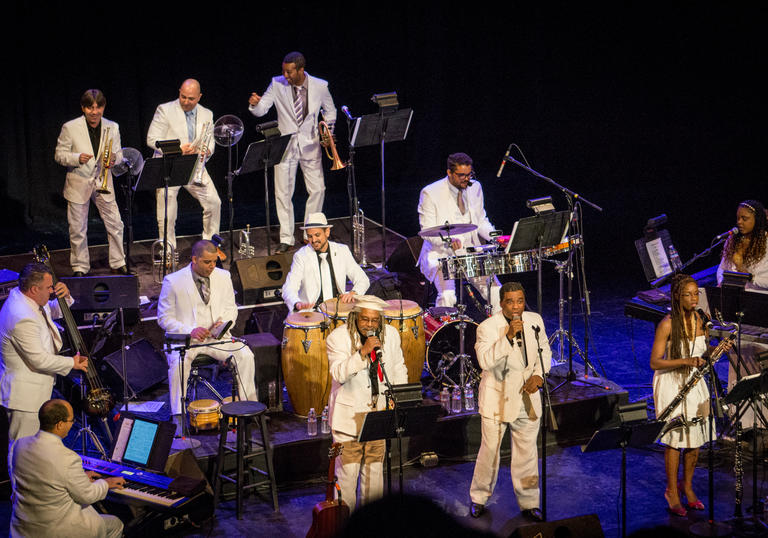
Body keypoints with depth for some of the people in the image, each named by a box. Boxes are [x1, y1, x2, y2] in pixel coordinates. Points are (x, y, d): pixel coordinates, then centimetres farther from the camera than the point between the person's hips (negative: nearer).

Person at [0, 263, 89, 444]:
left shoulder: (19, 294, -1)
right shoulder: (23, 319, -32)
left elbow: (54, 311, 18)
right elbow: (40, 360, -27)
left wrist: (66, 296, -4)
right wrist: (72, 363, -13)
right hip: (25, 395, -11)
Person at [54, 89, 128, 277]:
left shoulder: (112, 127, 1)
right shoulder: (70, 128, -8)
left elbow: (118, 152, 9)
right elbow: (59, 155, -4)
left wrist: (114, 157, -16)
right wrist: (77, 158, -23)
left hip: (103, 183, 2)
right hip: (79, 184, -2)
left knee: (115, 225, 3)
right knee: (78, 229, 4)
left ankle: (118, 264, 18)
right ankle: (80, 267, 17)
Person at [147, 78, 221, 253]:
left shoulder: (207, 115, 10)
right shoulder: (165, 110, -5)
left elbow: (210, 141, 15)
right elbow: (152, 139, -9)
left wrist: (207, 150, -11)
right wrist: (178, 149, -20)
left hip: (195, 168, 4)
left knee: (214, 203, -2)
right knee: (167, 215, -5)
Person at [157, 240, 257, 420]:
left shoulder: (223, 277, 5)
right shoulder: (173, 281, -7)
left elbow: (231, 308, 15)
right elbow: (164, 318, -3)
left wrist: (224, 323, -9)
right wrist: (190, 331, -19)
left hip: (216, 336, 3)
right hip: (184, 338, -3)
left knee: (245, 355, -21)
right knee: (179, 362, -34)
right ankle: (178, 415, -24)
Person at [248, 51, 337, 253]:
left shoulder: (320, 86, -5)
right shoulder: (277, 84, -6)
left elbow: (330, 110, 13)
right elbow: (261, 111, -8)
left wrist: (328, 133, 1)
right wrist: (254, 104, -30)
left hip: (310, 144, 1)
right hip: (285, 145, -1)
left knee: (317, 190, 0)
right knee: (283, 193, -1)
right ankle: (286, 238, 9)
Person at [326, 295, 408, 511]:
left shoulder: (391, 334, 3)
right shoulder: (338, 337, -11)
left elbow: (398, 369, 15)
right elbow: (339, 374, -22)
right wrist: (363, 352, -31)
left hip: (380, 411, 4)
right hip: (349, 414, -4)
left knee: (375, 465, 12)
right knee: (348, 467, -4)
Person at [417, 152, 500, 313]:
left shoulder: (475, 188, 6)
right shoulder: (431, 193, -10)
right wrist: (449, 240, -31)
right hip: (441, 255, -4)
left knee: (496, 291, -14)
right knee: (447, 296, -29)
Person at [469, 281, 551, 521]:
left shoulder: (535, 320, 1)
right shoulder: (488, 327, -14)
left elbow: (544, 350, 14)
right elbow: (485, 361, -27)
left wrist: (539, 375, -3)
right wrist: (508, 336, -35)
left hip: (527, 398, 4)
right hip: (496, 399, -3)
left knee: (527, 452, 8)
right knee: (490, 449, 3)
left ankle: (529, 503, 20)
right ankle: (479, 498, 23)